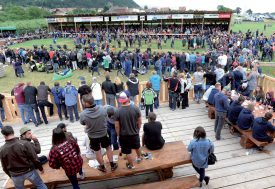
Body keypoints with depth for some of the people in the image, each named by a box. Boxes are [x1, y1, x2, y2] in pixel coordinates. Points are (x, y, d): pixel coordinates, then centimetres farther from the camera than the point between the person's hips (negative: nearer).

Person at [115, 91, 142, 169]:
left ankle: (131, 165, 38)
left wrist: (118, 135, 4)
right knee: (137, 146, 31)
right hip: (135, 133, 2)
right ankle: (139, 157, 56)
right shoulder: (135, 108, -18)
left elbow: (117, 126, -14)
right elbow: (139, 122, -6)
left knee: (128, 152, 18)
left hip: (124, 135, -2)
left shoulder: (118, 111, -22)